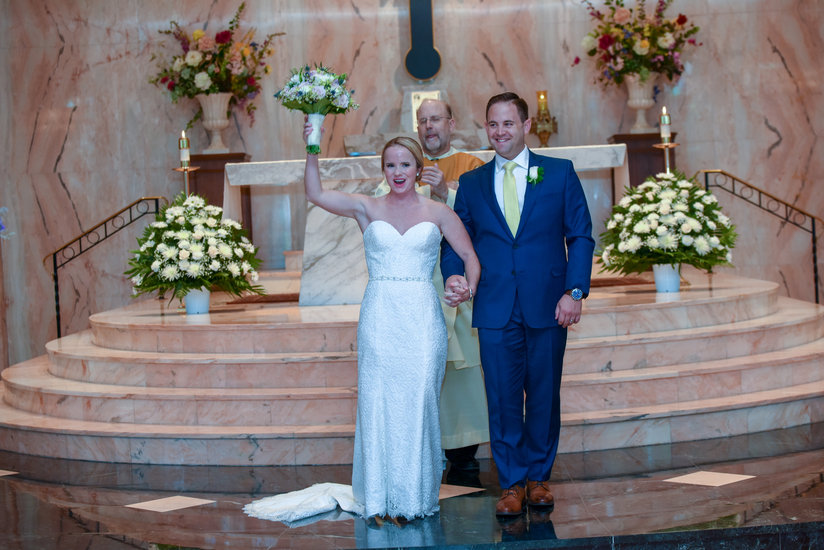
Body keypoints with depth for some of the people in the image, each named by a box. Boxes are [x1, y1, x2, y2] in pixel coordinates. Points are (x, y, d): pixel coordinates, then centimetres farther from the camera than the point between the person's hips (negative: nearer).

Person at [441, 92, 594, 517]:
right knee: (503, 400, 2)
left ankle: (538, 477, 21)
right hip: (495, 310, 1)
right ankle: (511, 484, 11)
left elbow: (581, 236, 3)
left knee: (544, 397, 7)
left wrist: (575, 292, -8)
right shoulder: (471, 183, 10)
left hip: (547, 307, -1)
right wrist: (453, 275, -10)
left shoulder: (560, 173, 4)